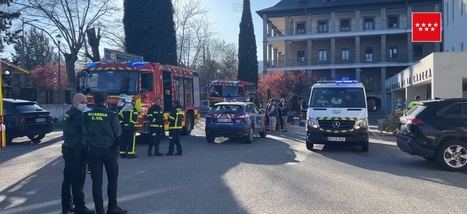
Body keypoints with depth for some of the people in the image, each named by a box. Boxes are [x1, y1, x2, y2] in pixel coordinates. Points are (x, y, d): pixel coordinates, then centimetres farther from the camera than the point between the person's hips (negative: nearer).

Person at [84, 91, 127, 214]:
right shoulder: (111, 115, -12)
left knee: (96, 181, 7)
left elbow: (84, 133, -1)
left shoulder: (87, 115, -4)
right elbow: (118, 133, -5)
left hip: (93, 151, 2)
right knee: (112, 180, 11)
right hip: (109, 150, -2)